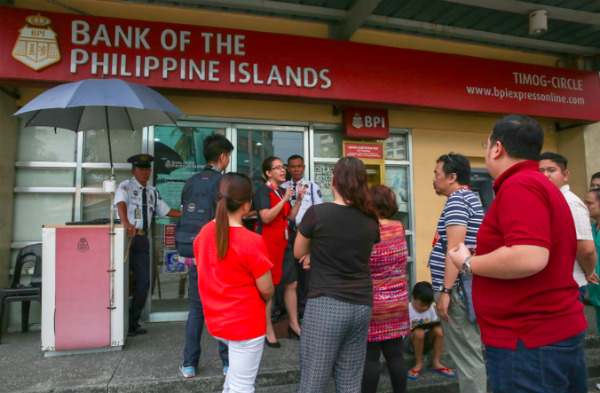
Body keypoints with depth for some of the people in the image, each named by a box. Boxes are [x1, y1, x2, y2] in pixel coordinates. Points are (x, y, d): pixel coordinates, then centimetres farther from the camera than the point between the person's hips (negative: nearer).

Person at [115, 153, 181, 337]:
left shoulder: (153, 192, 17)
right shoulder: (126, 186, -3)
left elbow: (165, 210, 20)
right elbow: (121, 203, -23)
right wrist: (125, 222, -43)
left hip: (142, 239, 6)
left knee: (143, 282, 6)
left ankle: (133, 323, 19)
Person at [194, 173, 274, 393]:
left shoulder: (203, 233, -5)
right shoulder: (252, 241, -24)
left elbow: (210, 275, 7)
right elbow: (267, 290, -16)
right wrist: (262, 300, 6)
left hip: (215, 320, 7)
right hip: (246, 323, -7)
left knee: (237, 365, 33)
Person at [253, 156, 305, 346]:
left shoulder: (282, 191, 15)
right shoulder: (263, 190, -8)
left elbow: (290, 217, 15)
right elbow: (266, 217, -20)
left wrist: (298, 200, 3)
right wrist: (285, 199, -20)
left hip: (283, 241, 8)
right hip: (268, 242, -8)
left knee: (291, 283, 11)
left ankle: (294, 324, 25)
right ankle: (268, 331, 9)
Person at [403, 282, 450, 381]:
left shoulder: (431, 309, 5)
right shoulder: (407, 310, -11)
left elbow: (435, 323, 12)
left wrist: (437, 324, -11)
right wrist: (411, 329, -30)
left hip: (426, 342, 5)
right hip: (410, 343, -5)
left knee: (439, 330, -23)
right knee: (419, 332, -37)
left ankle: (436, 363, -10)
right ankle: (418, 364, -16)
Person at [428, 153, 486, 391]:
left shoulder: (456, 199, -13)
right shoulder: (470, 198, 18)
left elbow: (455, 248, -22)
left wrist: (445, 290, -22)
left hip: (456, 289, -10)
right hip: (466, 288, 10)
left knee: (467, 356, -3)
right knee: (469, 353, 17)